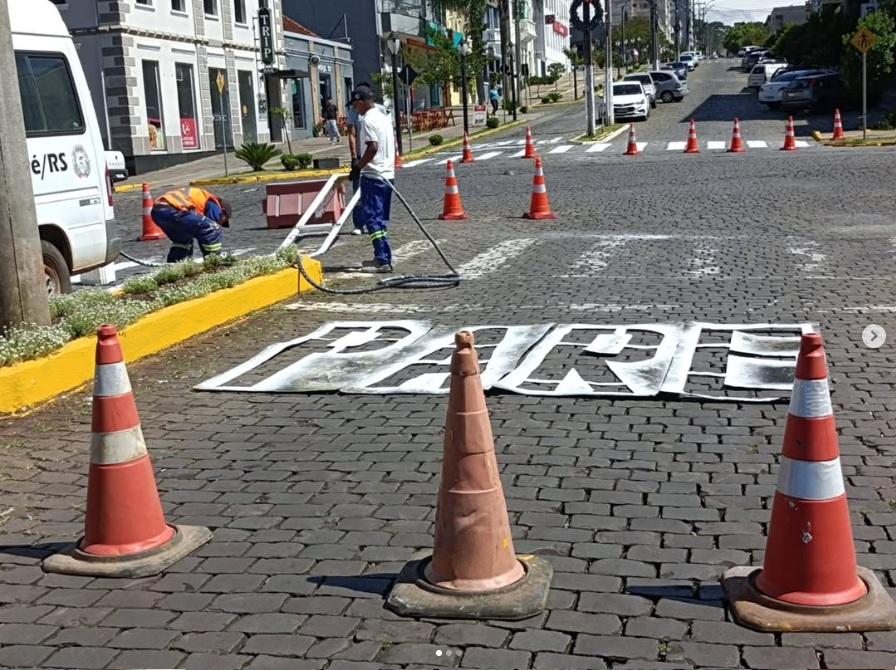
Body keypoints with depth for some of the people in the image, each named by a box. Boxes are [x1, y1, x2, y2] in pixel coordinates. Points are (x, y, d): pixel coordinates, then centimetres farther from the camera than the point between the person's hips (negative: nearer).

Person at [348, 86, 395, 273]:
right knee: (380, 218, 16)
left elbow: (373, 147, -23)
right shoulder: (383, 117, 15)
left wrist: (358, 166, -13)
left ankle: (383, 261, -10)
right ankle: (382, 257, 21)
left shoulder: (368, 120, -13)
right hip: (387, 174, 10)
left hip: (373, 175, -10)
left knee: (372, 218, -7)